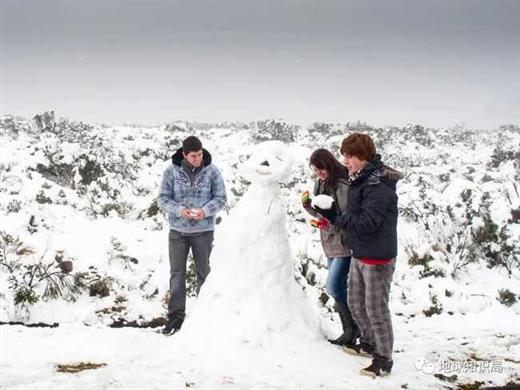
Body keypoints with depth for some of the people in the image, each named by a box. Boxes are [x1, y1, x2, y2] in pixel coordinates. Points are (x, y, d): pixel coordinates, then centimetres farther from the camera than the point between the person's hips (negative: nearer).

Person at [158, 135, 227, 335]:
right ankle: (176, 315, 12)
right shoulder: (172, 171, -5)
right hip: (178, 230, 0)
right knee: (177, 273, 4)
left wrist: (205, 211, -20)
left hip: (203, 230, 0)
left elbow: (220, 198, -2)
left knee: (203, 272, 9)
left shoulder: (212, 171, -5)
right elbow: (163, 198, -3)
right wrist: (180, 210, -20)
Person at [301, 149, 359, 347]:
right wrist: (308, 205, -4)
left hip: (345, 243, -9)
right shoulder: (320, 184, 8)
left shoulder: (342, 185, -18)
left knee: (333, 286, -11)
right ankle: (351, 330, 21)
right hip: (330, 243, 9)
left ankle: (352, 327, 4)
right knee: (339, 287, 11)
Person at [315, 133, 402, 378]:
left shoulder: (378, 185, -22)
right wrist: (331, 217, -1)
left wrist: (335, 218, -19)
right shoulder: (358, 180, 8)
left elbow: (366, 222, -27)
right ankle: (369, 344, 39)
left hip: (377, 258, -10)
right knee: (356, 303, 21)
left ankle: (383, 359, 13)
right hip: (358, 254, 10)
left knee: (376, 309, 0)